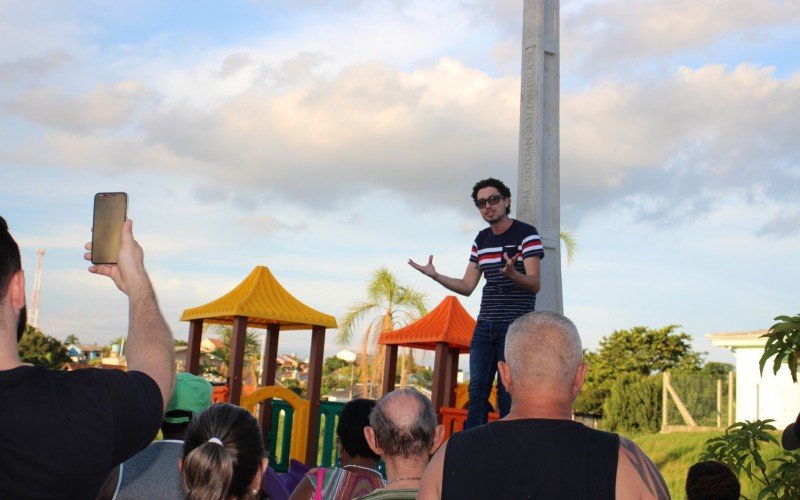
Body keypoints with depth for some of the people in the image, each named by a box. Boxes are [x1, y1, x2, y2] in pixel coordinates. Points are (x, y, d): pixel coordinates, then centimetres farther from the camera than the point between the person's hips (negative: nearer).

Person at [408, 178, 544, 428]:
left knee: (507, 393, -6)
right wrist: (434, 275, 1)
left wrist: (512, 274, -34)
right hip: (485, 325, 6)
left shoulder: (526, 234, -5)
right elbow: (467, 287, 14)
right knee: (477, 388, 1)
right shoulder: (481, 240, 14)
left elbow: (535, 284, -14)